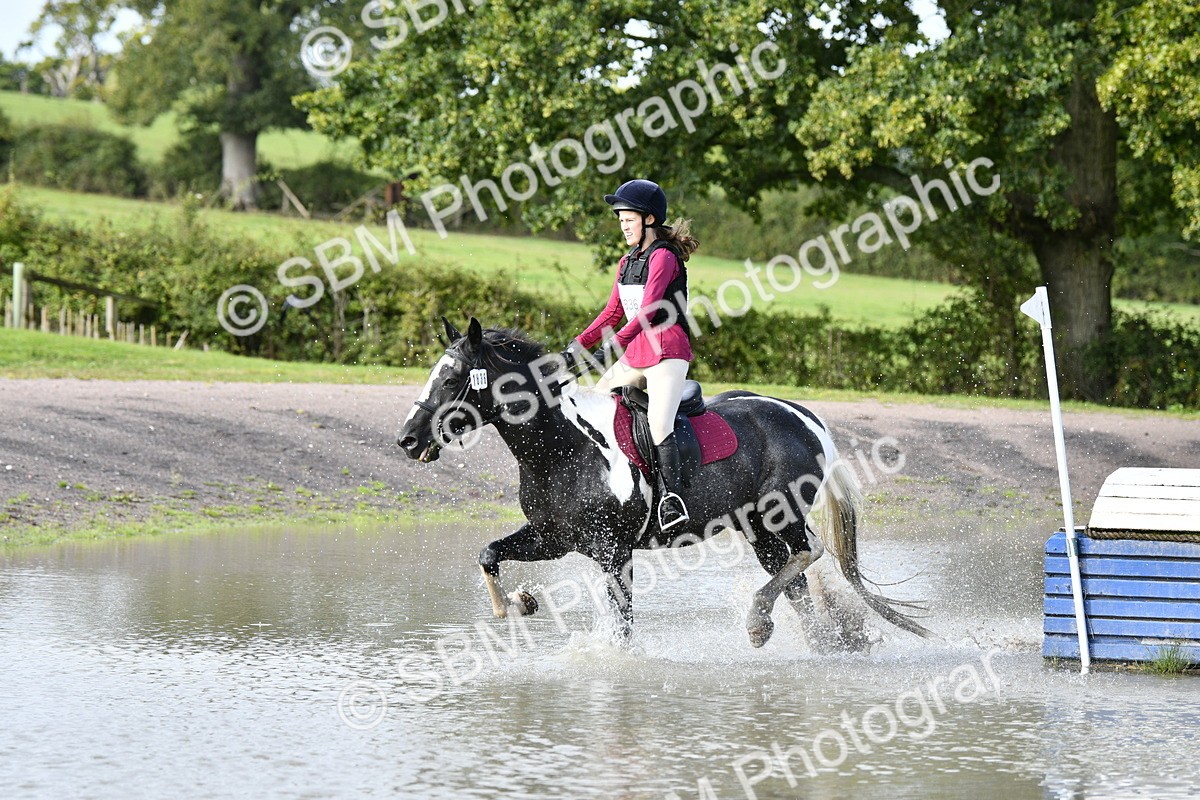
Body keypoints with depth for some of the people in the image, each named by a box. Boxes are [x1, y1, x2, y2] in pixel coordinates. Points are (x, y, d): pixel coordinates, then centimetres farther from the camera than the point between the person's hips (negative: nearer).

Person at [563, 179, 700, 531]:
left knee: (658, 424, -26)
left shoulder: (663, 257, -10)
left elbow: (649, 310, -21)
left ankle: (671, 497, -27)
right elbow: (613, 313, 19)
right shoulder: (627, 263, 16)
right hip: (634, 355, 9)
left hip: (667, 351, -9)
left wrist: (615, 344, -30)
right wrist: (577, 346, 10)